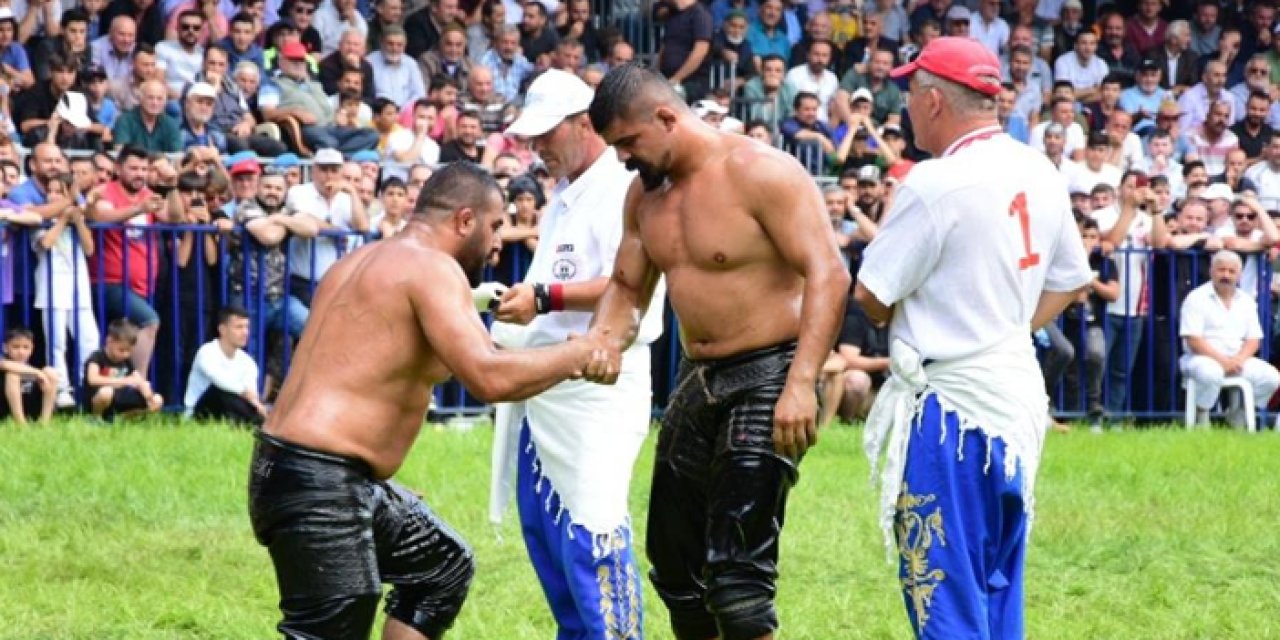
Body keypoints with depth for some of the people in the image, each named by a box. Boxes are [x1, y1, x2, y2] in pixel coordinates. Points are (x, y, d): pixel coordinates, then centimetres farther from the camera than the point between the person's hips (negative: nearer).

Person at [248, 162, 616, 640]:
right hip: (317, 486, -11)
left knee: (445, 566, 25)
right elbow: (488, 377, -22)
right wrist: (577, 354, -7)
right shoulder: (432, 268, -11)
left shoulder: (364, 262, 19)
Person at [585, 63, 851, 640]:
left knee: (736, 570, -16)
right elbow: (628, 287, 17)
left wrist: (802, 382, -31)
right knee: (675, 563, 15)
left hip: (767, 379, -9)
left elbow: (827, 274, -21)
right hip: (697, 382, 9)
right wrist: (602, 340, -7)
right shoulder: (645, 192, 8)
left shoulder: (760, 173, -16)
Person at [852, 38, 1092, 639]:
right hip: (1019, 394, 8)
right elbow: (1068, 280, 19)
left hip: (952, 404, -8)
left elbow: (871, 296, -12)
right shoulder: (1040, 175, 7)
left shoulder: (936, 183, -17)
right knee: (998, 586, 15)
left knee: (943, 588, -4)